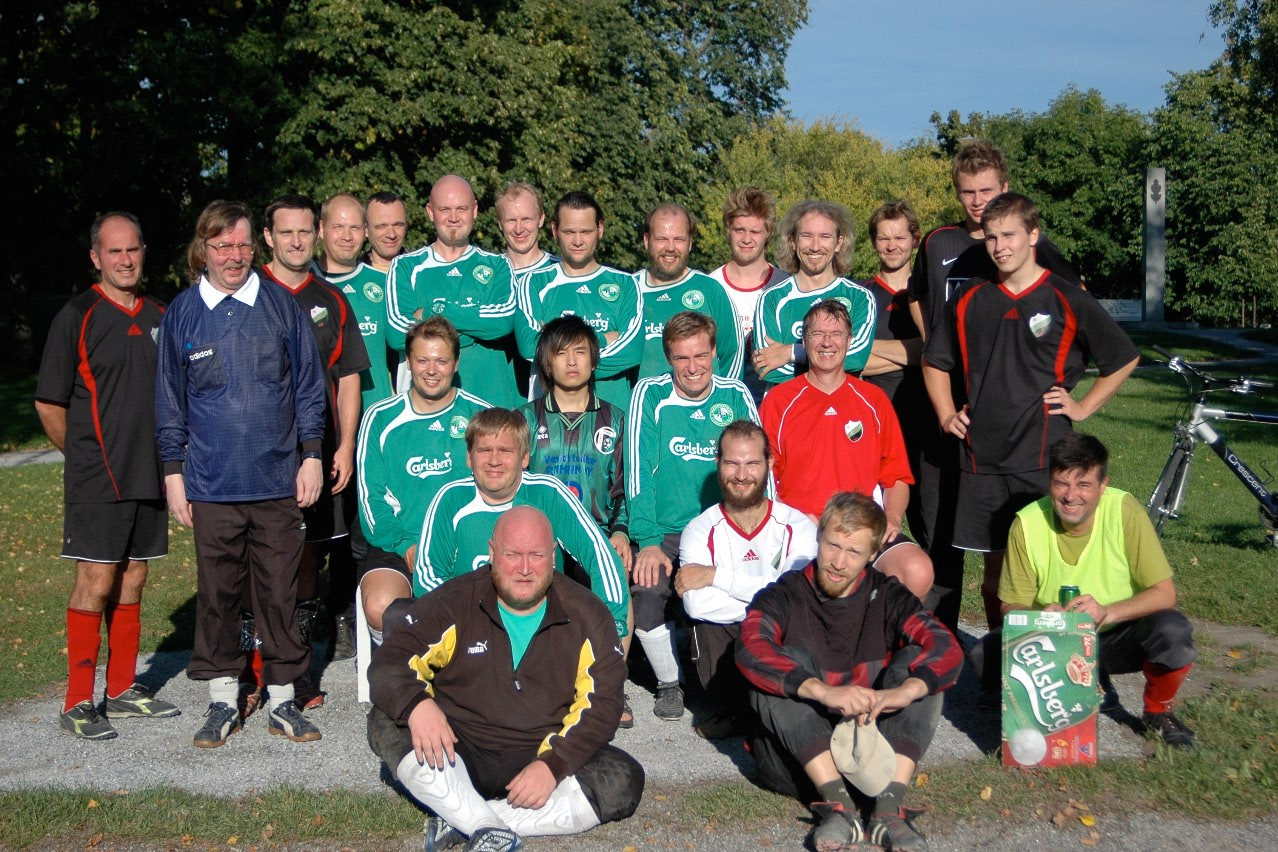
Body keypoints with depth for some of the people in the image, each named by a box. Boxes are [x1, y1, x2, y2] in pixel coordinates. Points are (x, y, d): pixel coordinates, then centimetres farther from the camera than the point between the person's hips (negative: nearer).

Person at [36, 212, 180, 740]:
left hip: (149, 476, 6)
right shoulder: (77, 317, -5)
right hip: (97, 479, -5)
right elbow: (49, 404, -4)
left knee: (133, 582, 11)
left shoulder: (159, 317, 11)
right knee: (96, 582, -6)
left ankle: (124, 690, 22)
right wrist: (86, 457, 2)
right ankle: (78, 703, 3)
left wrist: (166, 457, 13)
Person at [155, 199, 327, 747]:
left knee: (279, 592, 5)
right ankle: (222, 702, 20)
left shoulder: (281, 305, 3)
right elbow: (170, 401, 10)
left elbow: (308, 384, 7)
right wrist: (173, 472, 6)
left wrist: (311, 455, 3)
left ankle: (282, 701, 17)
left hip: (278, 479, 0)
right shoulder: (181, 315, 5)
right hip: (212, 483, 1)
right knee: (216, 593, 7)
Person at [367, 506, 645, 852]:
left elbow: (600, 702, -5)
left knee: (623, 781, -26)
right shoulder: (453, 604, -2)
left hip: (545, 756, 1)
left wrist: (553, 763, -21)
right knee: (387, 724, -25)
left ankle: (462, 821, -23)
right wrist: (415, 704, -33)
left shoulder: (586, 616, 1)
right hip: (459, 757, -1)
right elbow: (389, 661, -10)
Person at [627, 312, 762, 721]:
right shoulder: (650, 394, -1)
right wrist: (648, 543, -17)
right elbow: (639, 471, -7)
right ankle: (669, 682, 0)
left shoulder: (736, 396, 5)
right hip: (666, 532, -1)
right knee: (647, 588, -28)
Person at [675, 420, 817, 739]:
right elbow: (697, 604, -21)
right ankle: (732, 707, -3)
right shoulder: (700, 531, -2)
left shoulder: (798, 527, -3)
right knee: (708, 622, -29)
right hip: (724, 647, 0)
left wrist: (717, 576, -20)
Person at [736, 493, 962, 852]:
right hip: (798, 754, -2)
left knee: (918, 661, -16)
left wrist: (905, 691, -35)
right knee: (788, 660, -24)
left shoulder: (887, 597, 4)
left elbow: (947, 649, -13)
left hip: (873, 741, 2)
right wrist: (823, 691, -40)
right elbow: (750, 649, -24)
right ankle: (838, 806, -32)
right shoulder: (783, 596, -2)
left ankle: (889, 809, -28)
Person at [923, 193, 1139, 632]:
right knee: (994, 560, 9)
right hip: (982, 455, 3)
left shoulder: (1067, 300, -1)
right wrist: (946, 415, 9)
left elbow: (1125, 358, 8)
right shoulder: (970, 299, 8)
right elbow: (935, 361, 21)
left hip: (1043, 456, -3)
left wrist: (1083, 407, 2)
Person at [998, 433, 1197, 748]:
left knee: (1172, 631, -32)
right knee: (986, 656, -25)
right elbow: (1011, 606, -9)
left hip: (1117, 637, -1)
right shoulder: (1027, 524, -18)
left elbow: (1164, 593, -18)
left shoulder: (1125, 511, -20)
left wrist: (1108, 612, -36)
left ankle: (1157, 712, 2)